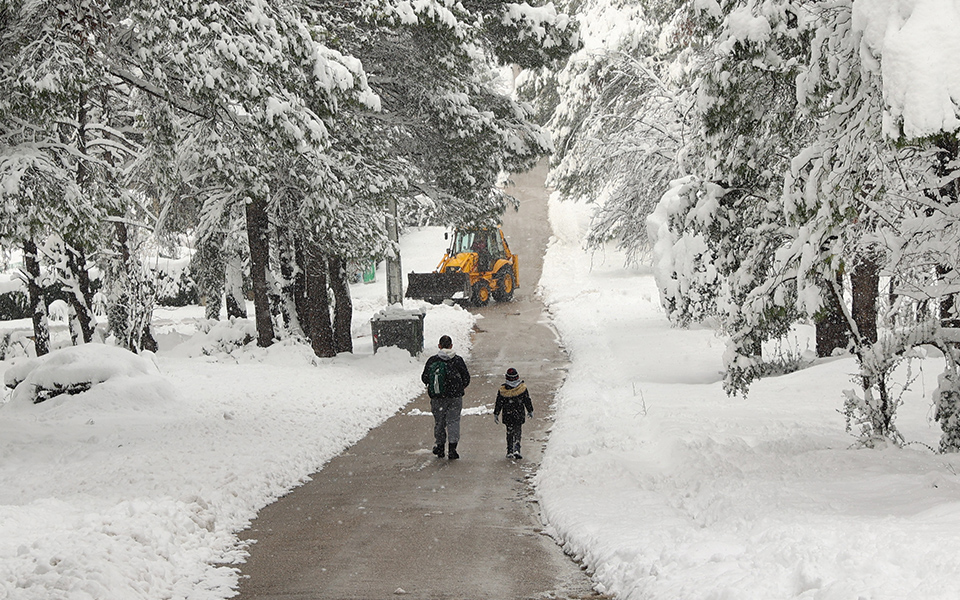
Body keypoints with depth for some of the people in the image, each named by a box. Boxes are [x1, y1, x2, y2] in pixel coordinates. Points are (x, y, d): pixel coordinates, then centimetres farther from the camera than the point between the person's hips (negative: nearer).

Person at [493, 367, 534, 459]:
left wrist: (496, 414, 9)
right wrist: (530, 411, 15)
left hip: (507, 416, 1)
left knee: (509, 433, 13)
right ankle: (516, 449, -10)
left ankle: (509, 452, 12)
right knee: (517, 433, 7)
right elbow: (527, 401, 1)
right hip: (519, 416, -1)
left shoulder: (502, 389, -8)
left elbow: (498, 403, -1)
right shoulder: (522, 388, -8)